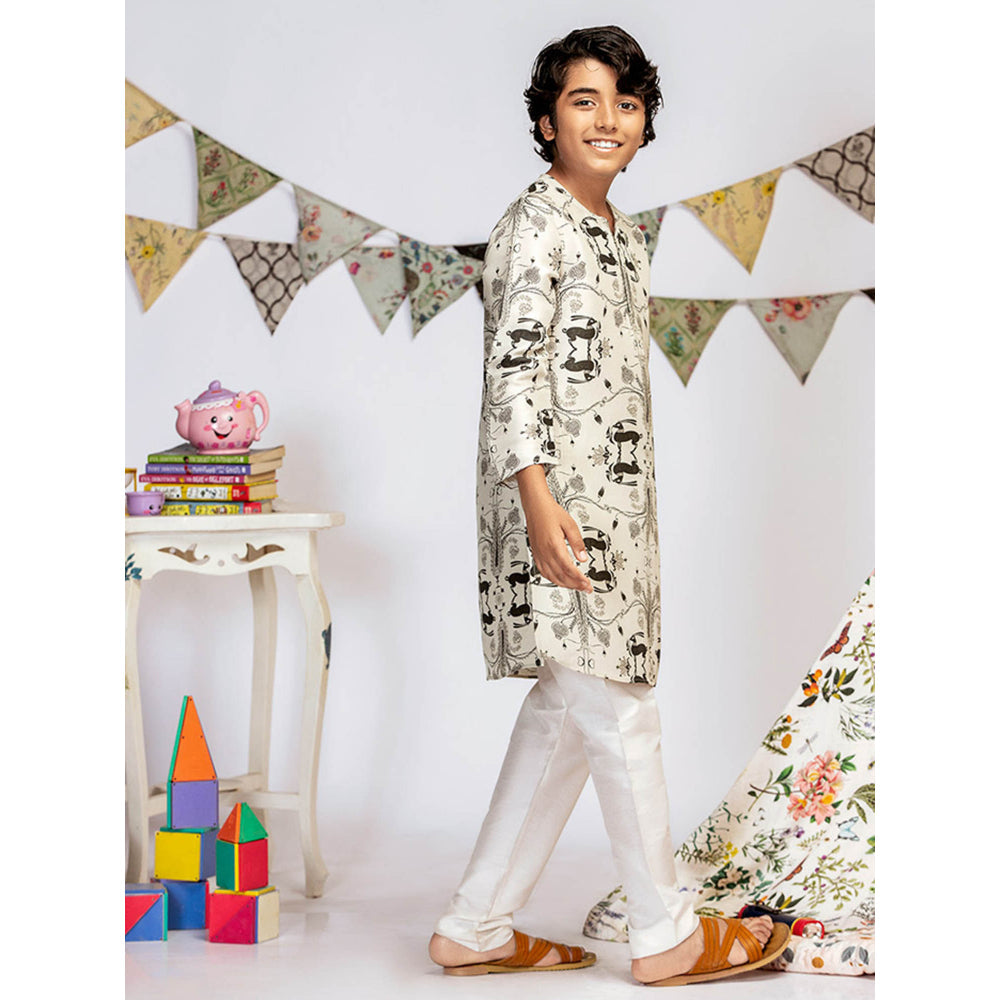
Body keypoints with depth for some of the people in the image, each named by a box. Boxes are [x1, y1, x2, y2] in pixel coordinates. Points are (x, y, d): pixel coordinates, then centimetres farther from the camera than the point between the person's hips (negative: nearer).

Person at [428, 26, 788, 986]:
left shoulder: (623, 236, 18)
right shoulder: (536, 222, -9)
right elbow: (513, 366, -17)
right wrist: (538, 494, -26)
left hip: (613, 503, 10)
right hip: (559, 501, -10)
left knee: (566, 713, 11)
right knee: (619, 714, -2)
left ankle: (476, 926, 18)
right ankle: (666, 932, 11)